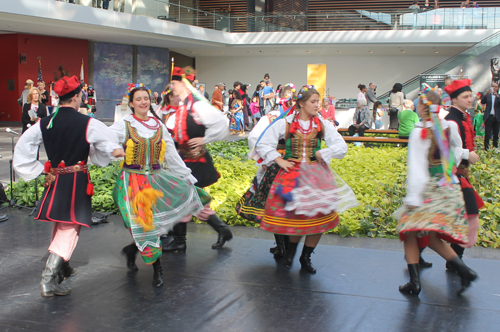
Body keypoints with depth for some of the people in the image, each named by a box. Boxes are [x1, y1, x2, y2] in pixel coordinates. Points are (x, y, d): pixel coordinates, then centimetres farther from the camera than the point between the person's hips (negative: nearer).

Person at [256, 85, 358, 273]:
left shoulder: (323, 125, 7)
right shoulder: (285, 124, 2)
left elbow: (341, 147, 3)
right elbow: (263, 144, 3)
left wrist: (320, 154, -6)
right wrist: (279, 161, -5)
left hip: (316, 175, 2)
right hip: (291, 174, -2)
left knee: (319, 215, -5)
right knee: (295, 215, -8)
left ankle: (306, 257, 16)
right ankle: (291, 249, 23)